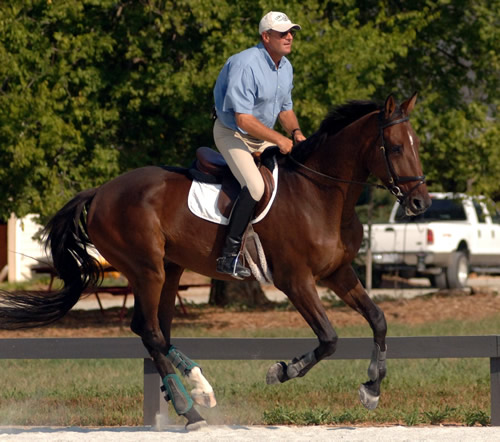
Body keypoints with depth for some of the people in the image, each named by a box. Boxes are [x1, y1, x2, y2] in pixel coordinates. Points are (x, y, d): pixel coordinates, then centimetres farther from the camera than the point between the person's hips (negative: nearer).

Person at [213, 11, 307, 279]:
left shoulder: (286, 67, 4)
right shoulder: (246, 65, -26)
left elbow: (285, 108, 16)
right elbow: (243, 119, -29)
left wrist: (295, 132, -5)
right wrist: (279, 140, -23)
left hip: (261, 137, 9)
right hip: (231, 133, -9)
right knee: (255, 186, -28)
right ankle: (229, 256, -25)